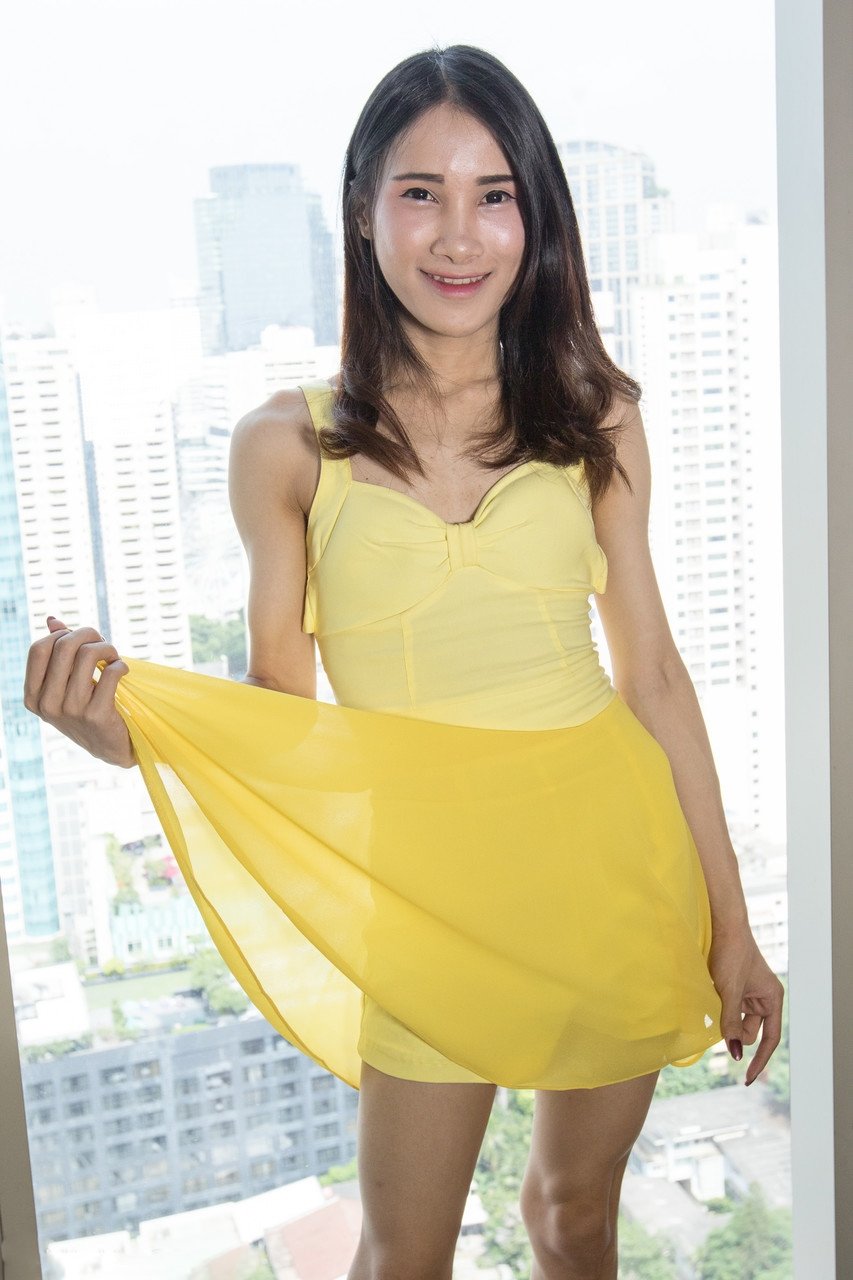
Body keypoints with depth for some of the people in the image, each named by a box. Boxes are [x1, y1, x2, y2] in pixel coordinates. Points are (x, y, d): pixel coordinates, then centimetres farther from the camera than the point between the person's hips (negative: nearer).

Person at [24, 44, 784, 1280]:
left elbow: (654, 674, 2)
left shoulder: (595, 415, -1)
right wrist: (125, 729, -24)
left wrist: (729, 923, 4)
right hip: (429, 888, -1)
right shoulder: (290, 443, -5)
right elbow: (276, 712, -3)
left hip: (618, 865, 2)